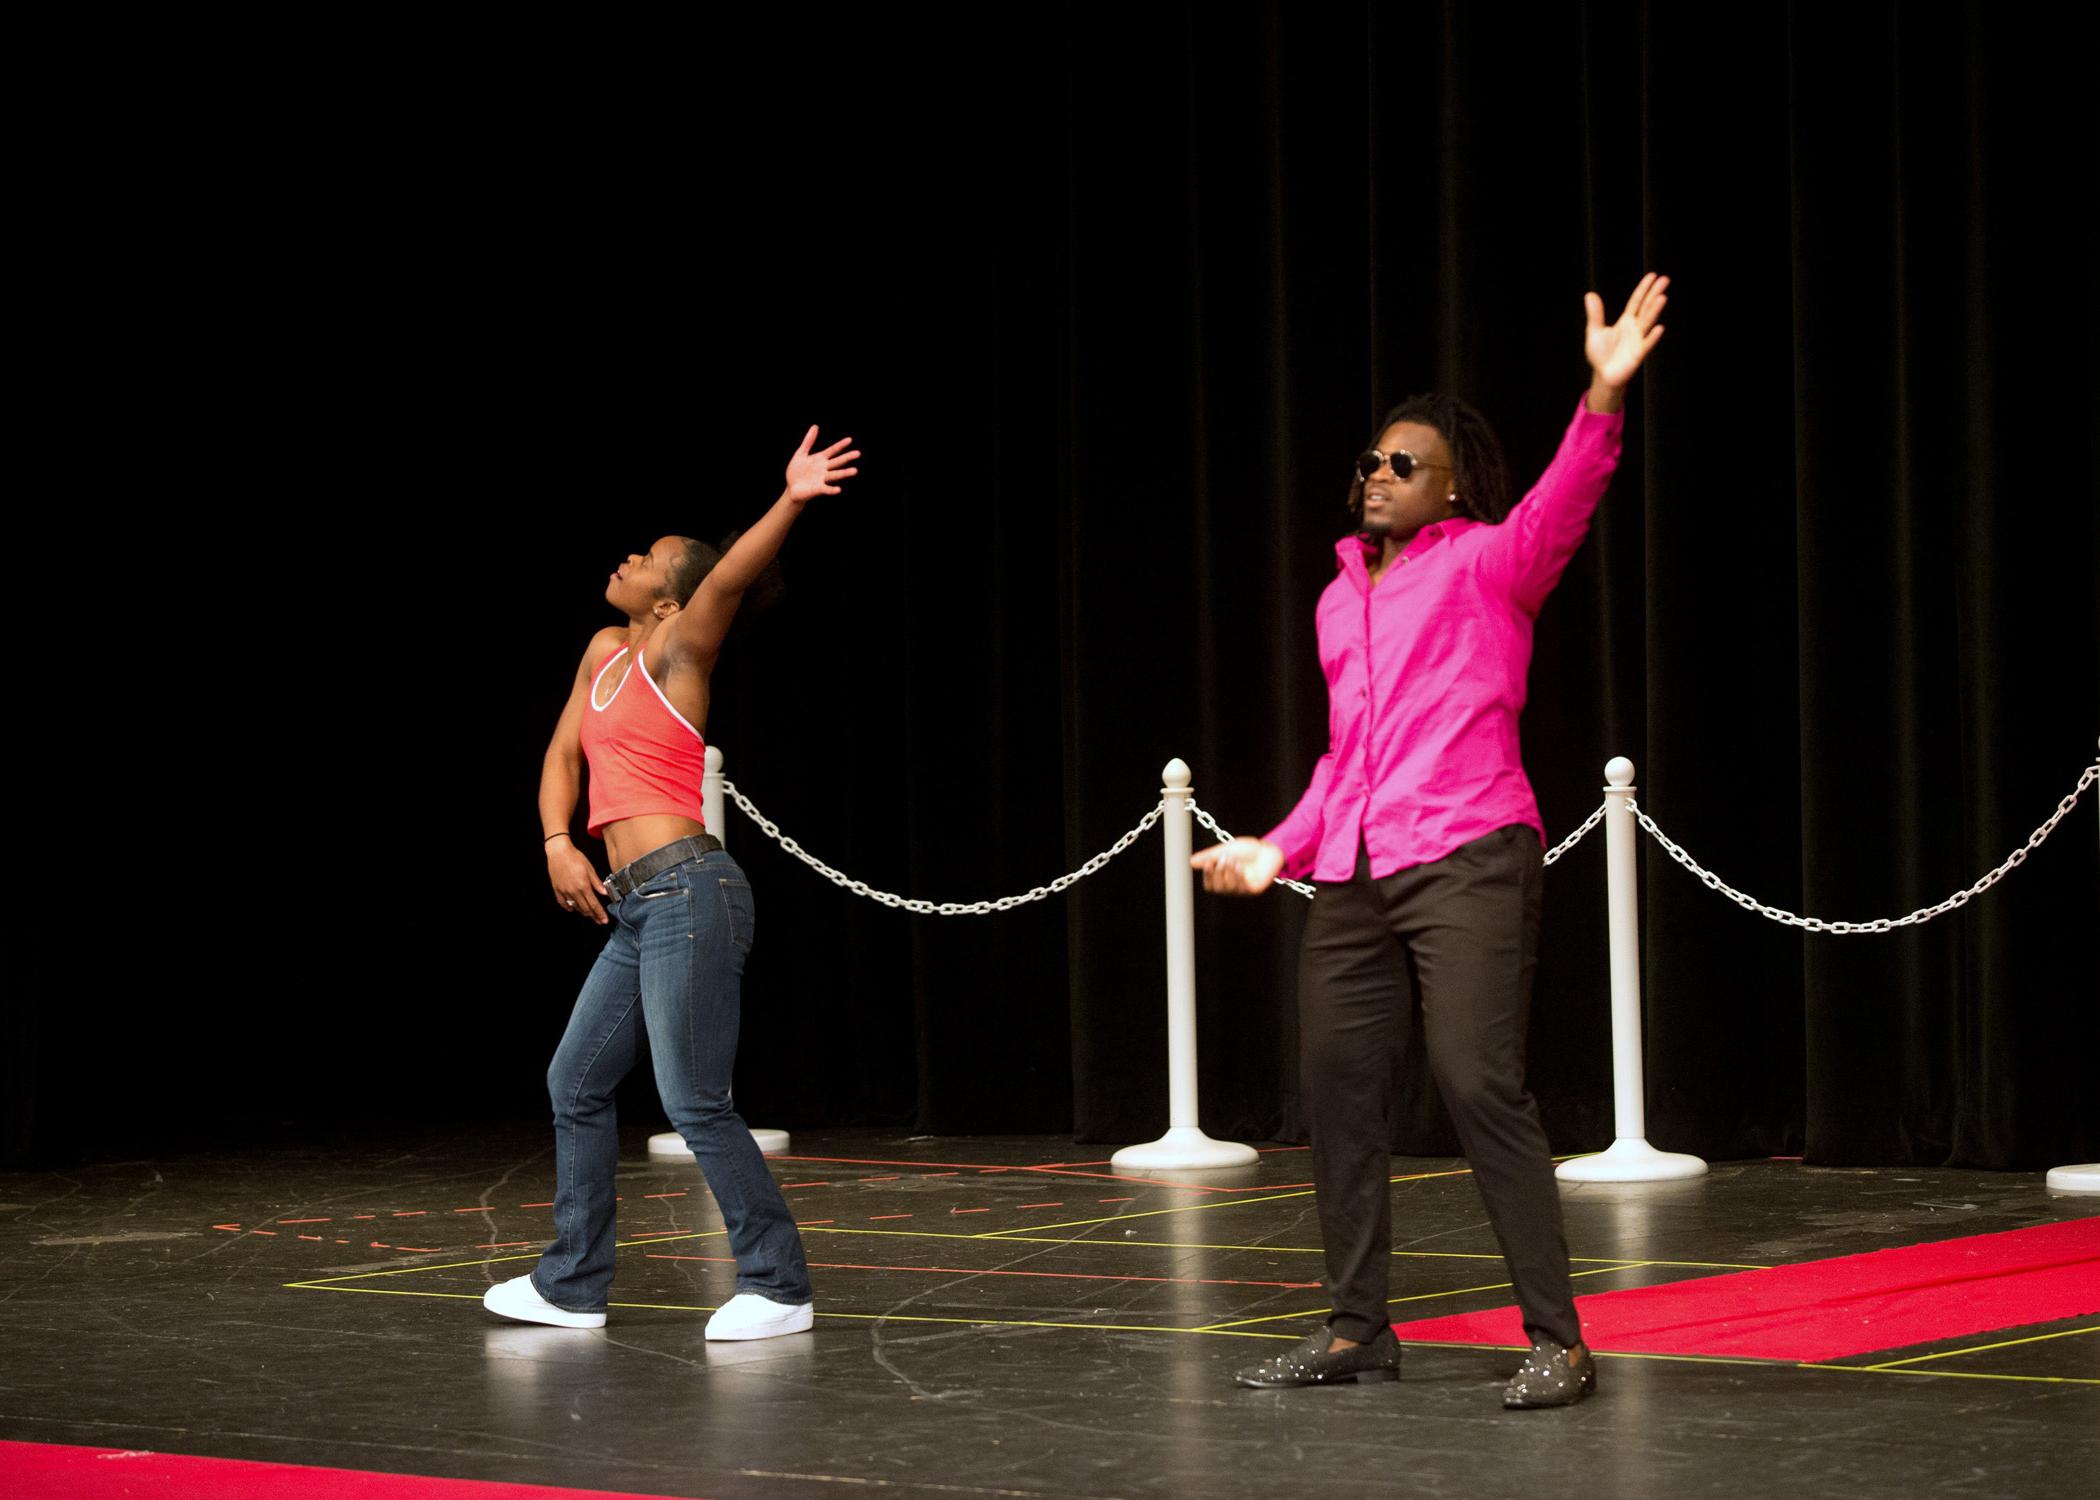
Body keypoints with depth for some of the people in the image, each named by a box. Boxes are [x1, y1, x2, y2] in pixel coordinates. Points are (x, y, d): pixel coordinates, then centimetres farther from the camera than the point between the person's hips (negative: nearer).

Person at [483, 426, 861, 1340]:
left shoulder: (676, 650, -4)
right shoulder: (606, 651, 17)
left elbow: (729, 581, -21)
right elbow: (564, 754, 22)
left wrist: (791, 501, -37)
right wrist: (558, 843, 5)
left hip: (688, 893, -9)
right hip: (634, 906, 9)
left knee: (694, 1102, -10)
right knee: (575, 1085, 14)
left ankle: (777, 1287, -3)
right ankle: (572, 1286, 22)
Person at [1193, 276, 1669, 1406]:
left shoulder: (1483, 566, 1)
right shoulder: (1339, 601, 21)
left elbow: (1557, 510, -20)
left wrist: (1603, 398, -36)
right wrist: (1281, 848, 15)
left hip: (1467, 860, -7)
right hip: (1353, 879, 7)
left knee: (1480, 1084, -15)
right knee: (1336, 1088, 8)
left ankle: (1556, 1341, -11)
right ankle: (1356, 1330, 20)